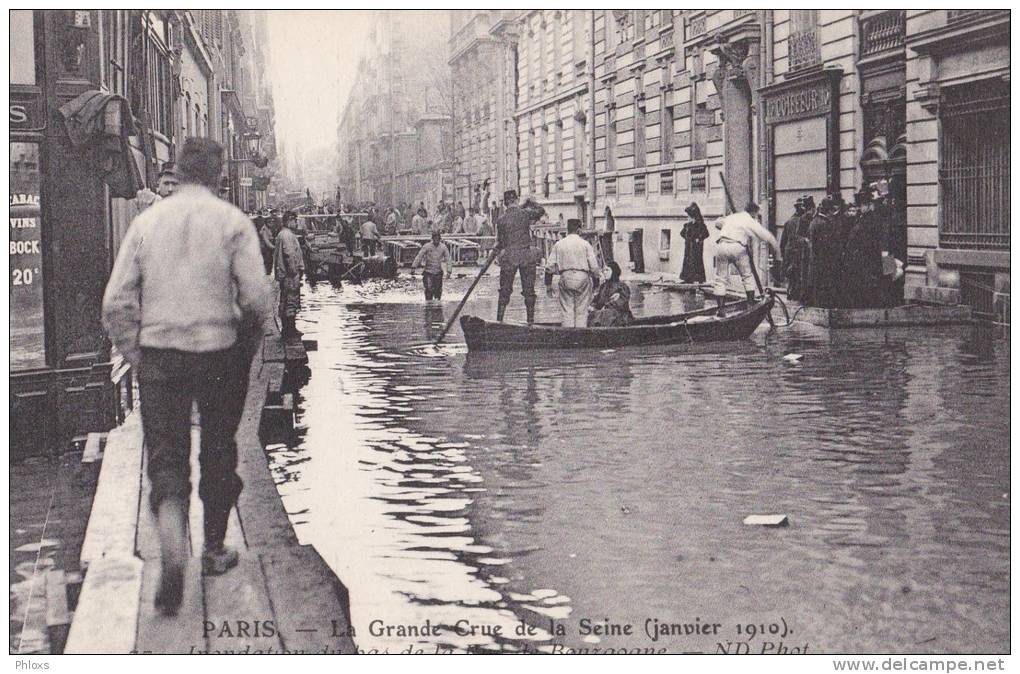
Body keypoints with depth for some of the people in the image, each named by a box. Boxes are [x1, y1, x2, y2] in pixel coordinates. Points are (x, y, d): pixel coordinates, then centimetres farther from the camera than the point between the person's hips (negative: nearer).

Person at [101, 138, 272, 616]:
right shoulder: (232, 221, -3)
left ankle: (172, 546, -19)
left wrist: (136, 357, 8)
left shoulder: (146, 221, 4)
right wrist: (247, 346, 7)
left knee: (165, 457, 3)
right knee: (218, 455, 15)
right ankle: (214, 550, 26)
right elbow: (256, 297, -10)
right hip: (219, 350, -1)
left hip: (158, 352, 1)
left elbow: (116, 302, 0)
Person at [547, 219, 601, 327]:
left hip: (565, 278, 2)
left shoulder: (559, 244, 4)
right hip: (582, 277, -1)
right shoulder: (585, 244, -1)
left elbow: (551, 266, 3)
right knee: (582, 310, 3)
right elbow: (594, 266, -3)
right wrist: (594, 276, 14)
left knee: (566, 310, 5)